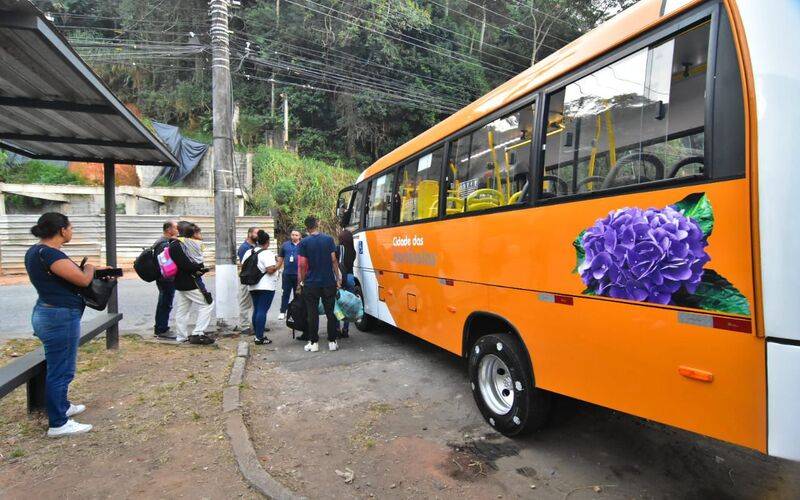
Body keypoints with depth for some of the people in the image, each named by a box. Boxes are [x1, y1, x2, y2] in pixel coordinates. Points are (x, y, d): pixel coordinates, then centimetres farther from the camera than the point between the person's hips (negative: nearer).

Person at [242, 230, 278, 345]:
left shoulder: (248, 252, 9)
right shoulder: (267, 253, -14)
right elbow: (270, 270, -21)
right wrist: (278, 265, -4)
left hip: (253, 286, 8)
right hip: (266, 287, -8)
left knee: (256, 309, 15)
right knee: (262, 311, -6)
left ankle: (257, 333, 22)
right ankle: (259, 337, -6)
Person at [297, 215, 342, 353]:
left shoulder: (304, 242, -5)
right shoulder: (328, 239, -1)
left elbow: (302, 264, -8)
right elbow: (333, 260, -2)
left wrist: (301, 281, 4)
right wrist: (338, 277, 5)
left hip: (311, 283, -1)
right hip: (329, 282, 2)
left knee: (313, 313, 7)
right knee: (330, 312, 9)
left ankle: (313, 343, 10)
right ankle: (332, 342, 12)